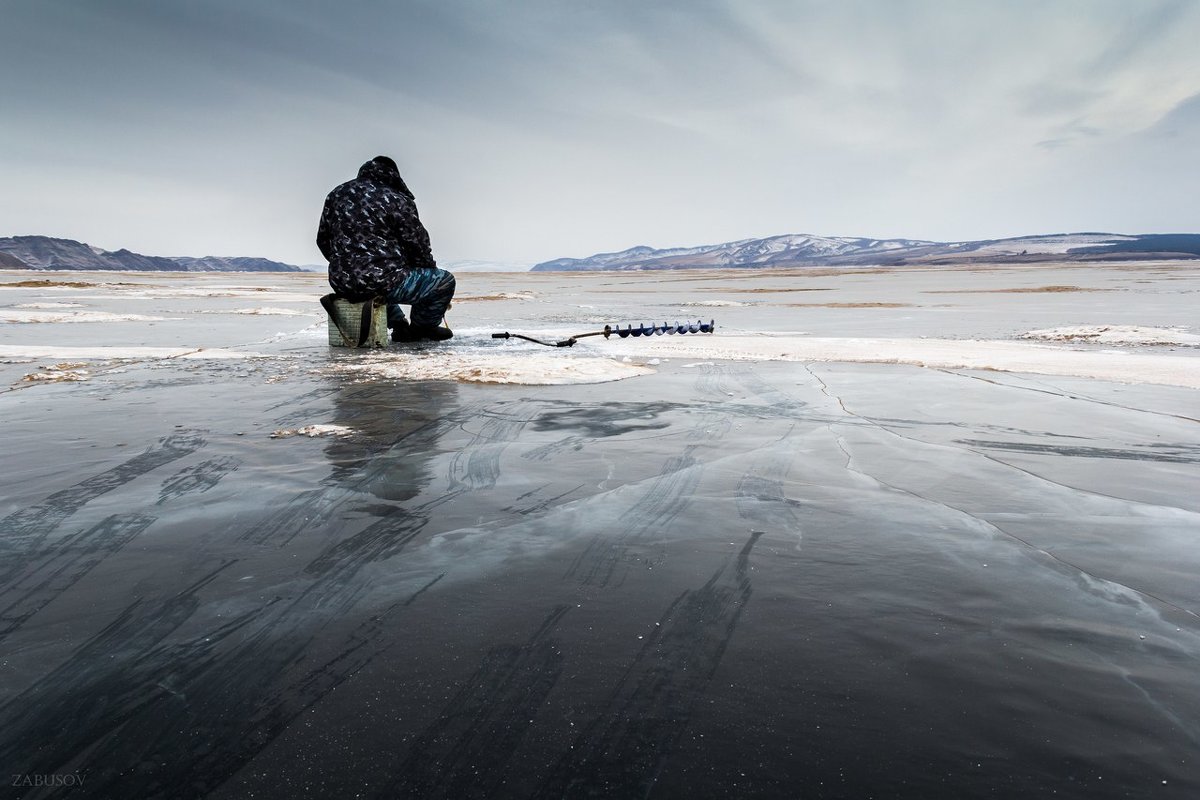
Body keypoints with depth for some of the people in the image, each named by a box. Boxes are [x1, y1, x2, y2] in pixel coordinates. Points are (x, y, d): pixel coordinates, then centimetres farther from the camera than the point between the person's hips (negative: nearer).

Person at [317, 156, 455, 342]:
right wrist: (431, 269, 18)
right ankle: (422, 327, 26)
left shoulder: (337, 194, 14)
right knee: (445, 280, 7)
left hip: (341, 284, 8)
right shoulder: (398, 201, -5)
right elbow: (417, 245, -2)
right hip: (381, 282, -7)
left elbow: (323, 240, 20)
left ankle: (400, 326, 32)